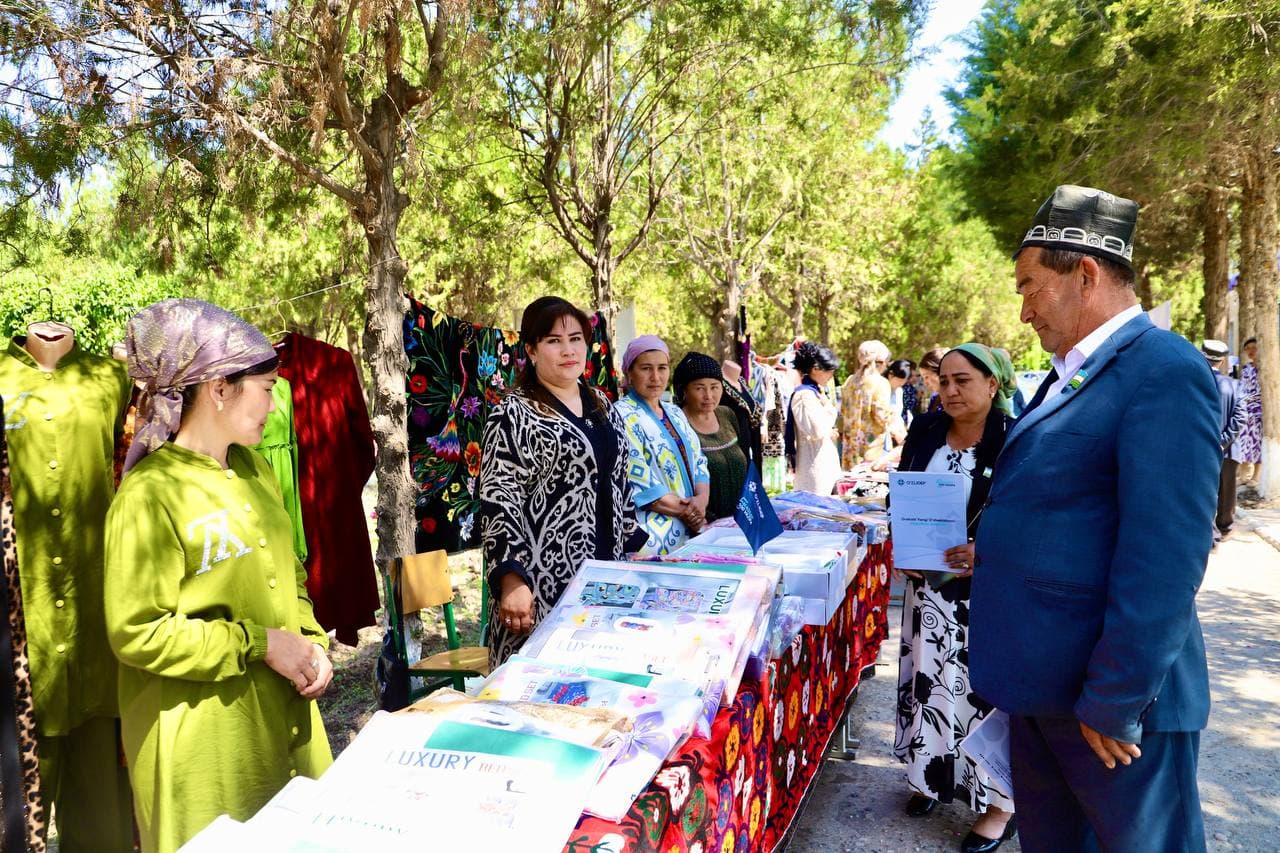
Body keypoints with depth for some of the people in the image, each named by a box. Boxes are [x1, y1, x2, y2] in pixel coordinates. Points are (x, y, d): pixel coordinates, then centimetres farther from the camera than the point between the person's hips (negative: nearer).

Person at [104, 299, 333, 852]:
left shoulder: (254, 471, 7)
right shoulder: (150, 494, -17)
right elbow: (135, 633, -18)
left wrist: (310, 642, 0)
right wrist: (258, 645, -19)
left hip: (284, 719, 7)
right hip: (202, 741, -7)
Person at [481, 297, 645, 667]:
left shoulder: (601, 405, 13)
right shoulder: (513, 414, -9)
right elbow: (499, 501, -14)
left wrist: (637, 545, 17)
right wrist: (512, 581, -22)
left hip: (606, 573, 7)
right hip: (547, 579, -6)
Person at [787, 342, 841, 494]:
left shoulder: (815, 391, 13)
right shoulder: (804, 394, -16)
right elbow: (818, 431, -24)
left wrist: (830, 432, 4)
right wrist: (829, 409, -10)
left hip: (825, 462, 10)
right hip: (814, 464, -10)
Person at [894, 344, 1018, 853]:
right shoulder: (925, 432, 2)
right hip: (929, 583, 5)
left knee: (986, 687, 3)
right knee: (928, 677, 14)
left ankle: (999, 802, 21)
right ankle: (931, 776, 34)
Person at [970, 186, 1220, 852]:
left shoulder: (1166, 371, -18)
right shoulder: (1072, 374, 11)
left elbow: (1163, 561, -24)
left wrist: (1114, 702, -21)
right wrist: (991, 551, 8)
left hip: (1110, 695, -9)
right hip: (1041, 678, 9)